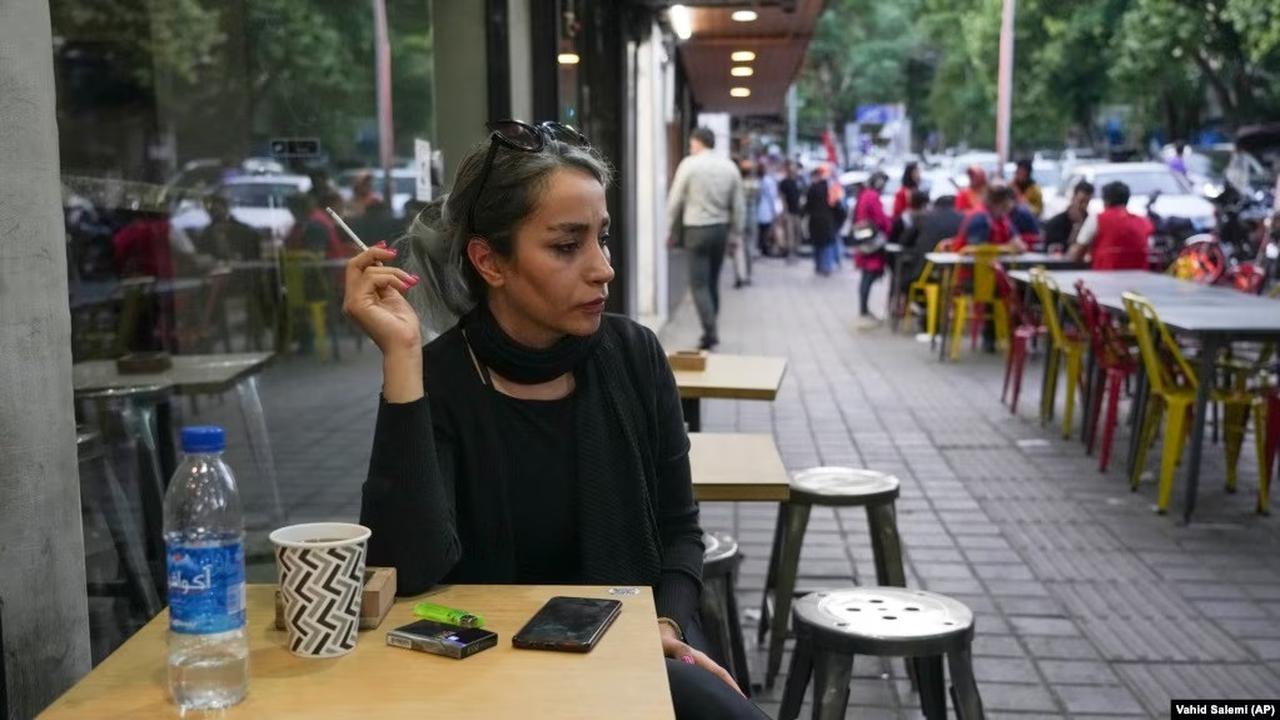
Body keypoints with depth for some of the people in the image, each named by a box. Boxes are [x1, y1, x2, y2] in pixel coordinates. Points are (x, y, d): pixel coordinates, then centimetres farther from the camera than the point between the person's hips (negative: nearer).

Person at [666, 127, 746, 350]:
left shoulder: (689, 164, -6)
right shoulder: (729, 166, 6)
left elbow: (675, 201, -4)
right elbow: (739, 206, 9)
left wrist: (671, 231, 6)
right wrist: (735, 235, 17)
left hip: (697, 230, -5)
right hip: (721, 229, 5)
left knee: (699, 284, -2)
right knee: (713, 282, 14)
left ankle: (710, 331, -13)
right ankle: (710, 330, 19)